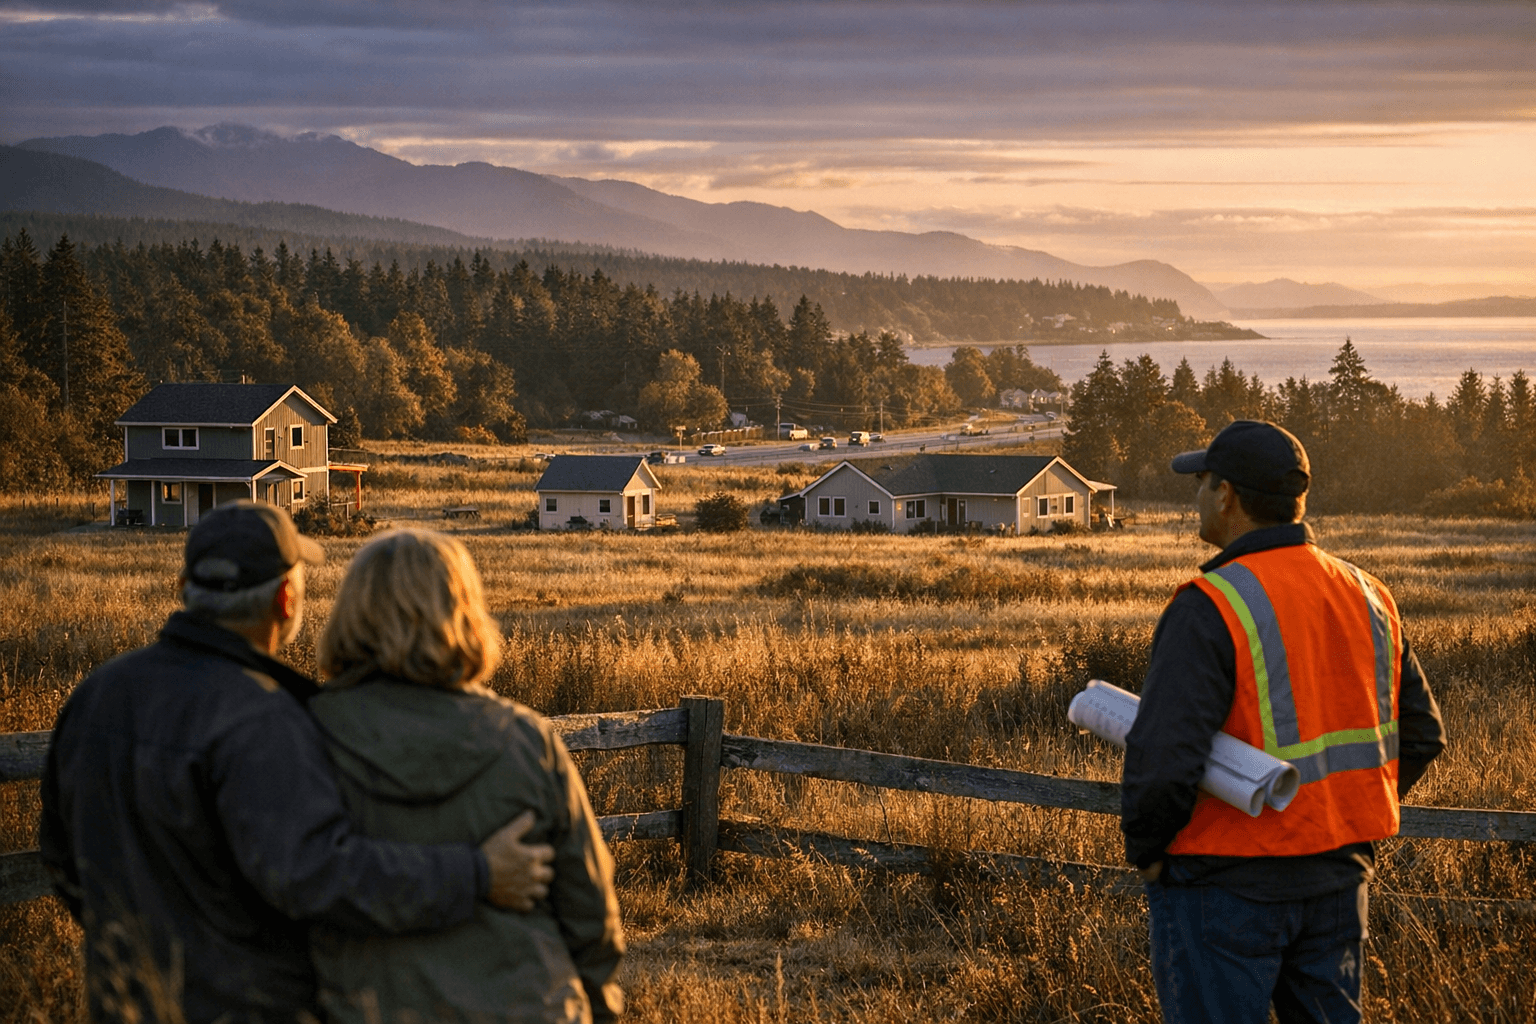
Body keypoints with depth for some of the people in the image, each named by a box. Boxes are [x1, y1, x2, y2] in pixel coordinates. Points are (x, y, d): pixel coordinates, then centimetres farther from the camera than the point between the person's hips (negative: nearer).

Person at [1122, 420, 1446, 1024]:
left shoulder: (1211, 608, -18)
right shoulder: (1366, 596, 6)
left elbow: (1162, 758, -25)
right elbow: (1420, 734, 13)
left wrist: (1145, 850, -8)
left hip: (1225, 883, -7)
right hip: (1339, 878, 7)